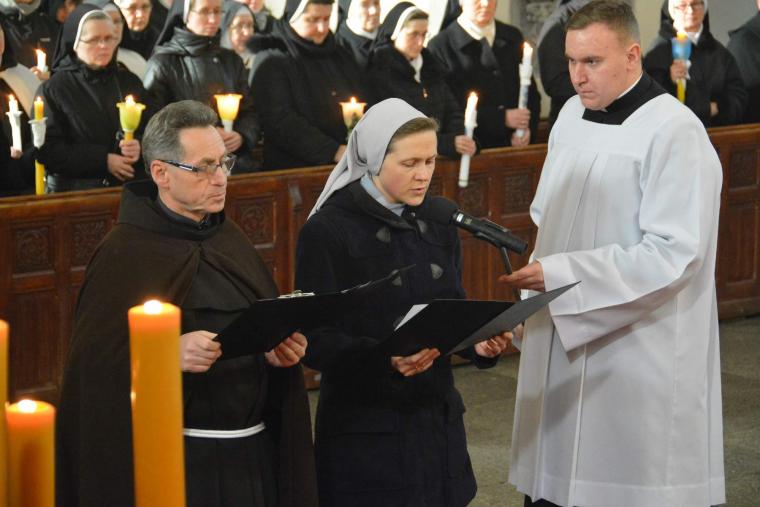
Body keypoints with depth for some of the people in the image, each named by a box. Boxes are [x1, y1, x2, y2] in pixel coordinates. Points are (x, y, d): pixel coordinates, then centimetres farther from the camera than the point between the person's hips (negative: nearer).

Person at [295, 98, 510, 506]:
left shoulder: (437, 220, 7)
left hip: (438, 418, 5)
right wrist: (385, 360, -29)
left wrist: (480, 343, -9)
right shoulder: (328, 231, -11)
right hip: (366, 432, -5)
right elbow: (315, 342, -13)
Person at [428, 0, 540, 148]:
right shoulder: (440, 46, -2)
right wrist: (501, 118, -13)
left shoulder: (513, 38, 13)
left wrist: (527, 128, -3)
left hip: (516, 145, 3)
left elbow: (531, 92, 17)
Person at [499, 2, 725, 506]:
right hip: (561, 341, 7)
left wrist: (560, 275, -23)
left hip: (641, 358, -7)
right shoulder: (572, 115, 10)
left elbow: (672, 253, -20)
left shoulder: (676, 133, -14)